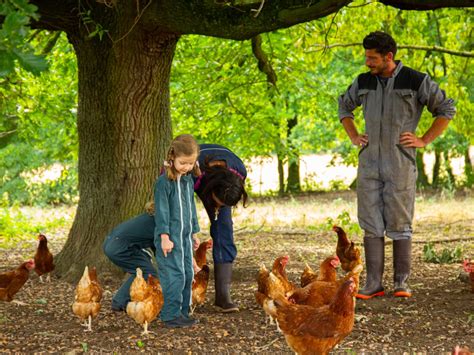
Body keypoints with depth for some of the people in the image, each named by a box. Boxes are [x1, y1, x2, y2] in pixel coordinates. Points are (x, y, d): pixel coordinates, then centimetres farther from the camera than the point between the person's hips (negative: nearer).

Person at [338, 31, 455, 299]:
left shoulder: (416, 81, -3)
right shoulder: (363, 82, 9)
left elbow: (447, 109, 4)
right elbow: (344, 106, 29)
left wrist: (424, 140, -2)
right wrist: (353, 136, 16)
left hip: (400, 164, -4)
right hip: (369, 163, 4)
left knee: (400, 225, 0)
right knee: (371, 225, 1)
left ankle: (402, 283, 7)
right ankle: (373, 284, 4)